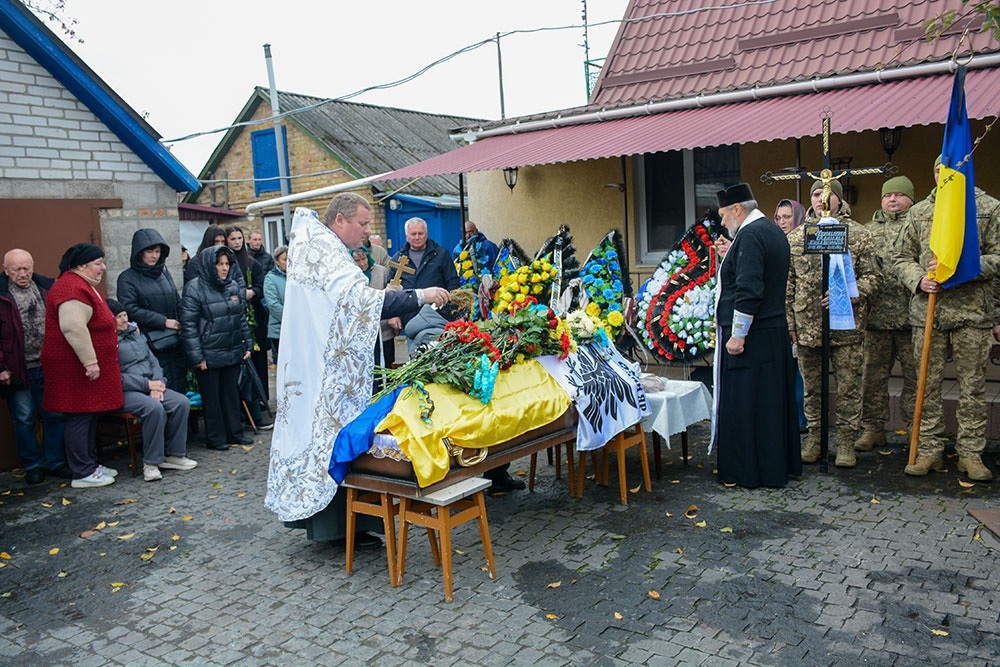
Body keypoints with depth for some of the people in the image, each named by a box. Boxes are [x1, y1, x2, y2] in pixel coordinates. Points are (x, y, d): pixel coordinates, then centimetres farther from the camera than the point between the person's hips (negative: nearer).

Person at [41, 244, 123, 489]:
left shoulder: (83, 285, 17)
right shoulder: (72, 289, -19)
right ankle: (82, 474, 3)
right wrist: (90, 362, -26)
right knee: (79, 419, -4)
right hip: (75, 369, -11)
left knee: (90, 416, 15)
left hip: (89, 366, 11)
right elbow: (73, 328, -28)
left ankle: (91, 464, 25)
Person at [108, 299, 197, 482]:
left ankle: (173, 455, -6)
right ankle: (151, 463, -20)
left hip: (150, 386, 7)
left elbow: (153, 360, 16)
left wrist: (157, 384, -3)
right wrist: (148, 384, -16)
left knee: (182, 402, -15)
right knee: (154, 408, -33)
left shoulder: (134, 332, 17)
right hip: (123, 392, -7)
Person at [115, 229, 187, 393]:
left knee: (180, 389, 7)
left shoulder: (164, 272, 15)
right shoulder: (127, 278, -1)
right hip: (154, 346, -5)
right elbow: (130, 310, -11)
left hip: (177, 342, 5)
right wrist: (163, 321, -12)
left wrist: (182, 326, 3)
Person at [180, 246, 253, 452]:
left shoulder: (233, 286, 8)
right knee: (212, 396, 5)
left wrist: (247, 345, 10)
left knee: (232, 393, 14)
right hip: (209, 355, -5)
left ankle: (234, 433, 25)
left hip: (233, 353, 6)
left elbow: (242, 319, 15)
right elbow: (188, 325, -13)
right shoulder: (195, 288, -10)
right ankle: (215, 438, 15)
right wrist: (196, 356, -16)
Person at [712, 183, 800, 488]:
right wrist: (730, 257, 18)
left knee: (744, 403, -2)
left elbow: (749, 290, -23)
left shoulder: (749, 236, -16)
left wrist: (738, 334, -20)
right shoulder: (774, 232, 14)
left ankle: (749, 471, 6)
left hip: (751, 337, -10)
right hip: (776, 330, 10)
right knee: (773, 400, 16)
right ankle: (781, 463, 26)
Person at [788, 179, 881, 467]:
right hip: (807, 326, 2)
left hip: (846, 325, -2)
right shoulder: (795, 237, 8)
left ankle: (846, 441, 17)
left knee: (848, 387, 4)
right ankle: (815, 437, 24)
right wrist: (788, 322, 4)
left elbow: (873, 277, -1)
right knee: (812, 387, 11)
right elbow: (788, 284, 9)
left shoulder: (858, 234, 2)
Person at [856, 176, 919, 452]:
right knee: (873, 375, 6)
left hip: (911, 314, -2)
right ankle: (873, 427, 16)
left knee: (915, 375, 2)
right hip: (877, 314, 3)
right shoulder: (868, 230, 17)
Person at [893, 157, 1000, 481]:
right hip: (928, 309, 2)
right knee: (929, 383, 5)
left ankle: (970, 452, 13)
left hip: (973, 310, -1)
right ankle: (929, 450, 14)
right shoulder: (919, 212, 10)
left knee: (973, 385, 4)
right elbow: (901, 257, 12)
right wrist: (918, 280, -7)